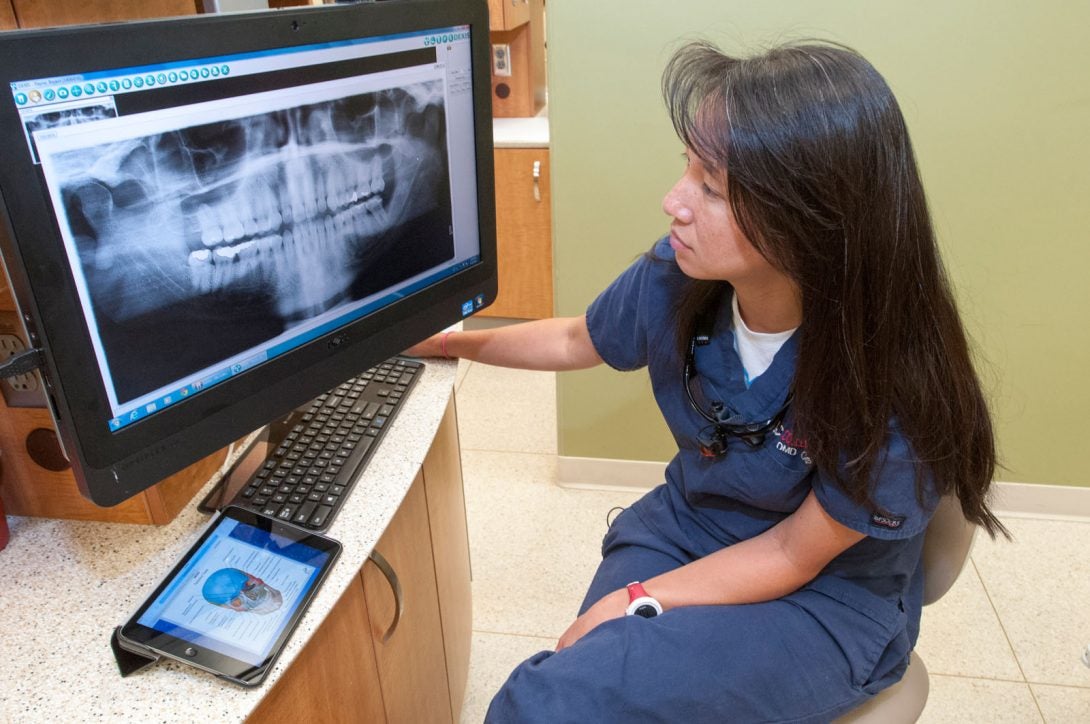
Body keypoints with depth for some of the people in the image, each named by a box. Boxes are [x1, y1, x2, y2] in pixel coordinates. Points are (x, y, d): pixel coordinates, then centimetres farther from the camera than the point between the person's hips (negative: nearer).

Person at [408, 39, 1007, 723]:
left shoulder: (892, 380, -28)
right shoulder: (677, 274, -16)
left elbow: (794, 556, -15)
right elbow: (576, 341, 6)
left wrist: (637, 601, -19)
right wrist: (449, 341, 14)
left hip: (827, 599, -4)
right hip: (686, 525, 4)